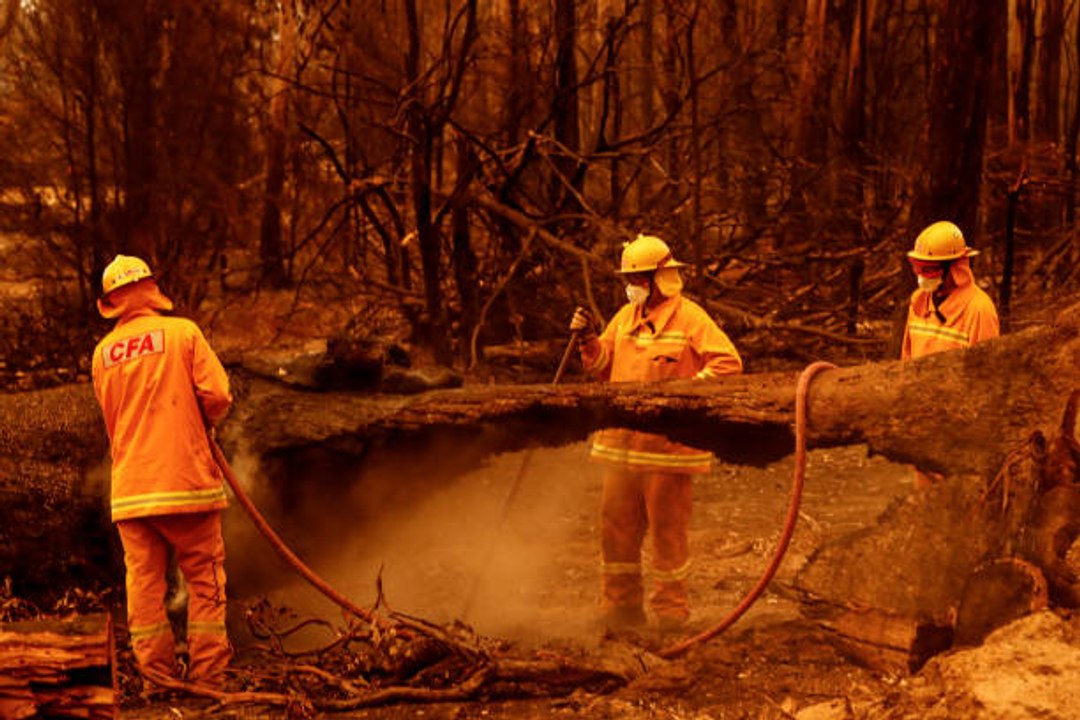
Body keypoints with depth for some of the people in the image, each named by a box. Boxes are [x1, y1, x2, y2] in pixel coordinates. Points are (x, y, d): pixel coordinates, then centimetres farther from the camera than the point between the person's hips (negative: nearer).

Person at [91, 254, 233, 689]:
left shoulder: (103, 353, 9)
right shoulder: (182, 332, -4)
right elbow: (217, 396, -9)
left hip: (130, 486, 4)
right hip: (186, 478, -4)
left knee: (144, 584, 7)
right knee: (204, 580, 4)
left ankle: (156, 678, 8)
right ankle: (206, 678, 3)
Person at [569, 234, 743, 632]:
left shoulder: (689, 317, -5)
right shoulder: (625, 317, 15)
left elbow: (729, 363, -11)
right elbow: (605, 366, 19)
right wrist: (590, 340, 2)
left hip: (667, 443, -6)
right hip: (621, 442, 6)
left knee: (668, 526, 0)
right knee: (616, 524, 9)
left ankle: (670, 609, 9)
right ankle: (620, 606, 20)